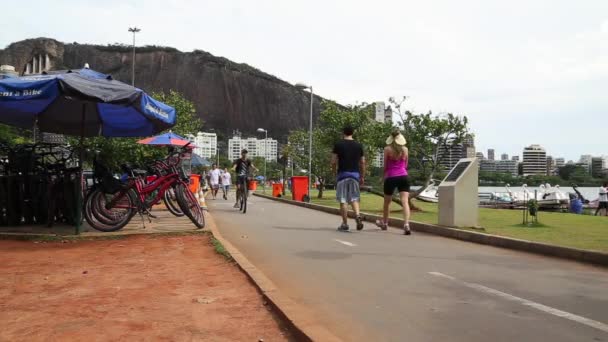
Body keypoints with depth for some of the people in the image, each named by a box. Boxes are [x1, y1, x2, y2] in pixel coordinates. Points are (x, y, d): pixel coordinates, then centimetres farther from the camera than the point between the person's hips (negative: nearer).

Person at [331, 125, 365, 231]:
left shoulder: (338, 145, 0)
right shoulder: (359, 145, 8)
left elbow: (334, 162, -3)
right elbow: (362, 163, 9)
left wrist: (335, 173, 10)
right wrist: (362, 177, 17)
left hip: (342, 174, -2)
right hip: (355, 174, 3)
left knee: (343, 200, 3)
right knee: (354, 198, 11)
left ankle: (345, 224, 5)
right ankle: (357, 215, -13)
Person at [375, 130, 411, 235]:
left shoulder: (387, 149, -4)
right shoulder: (405, 149, 4)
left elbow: (385, 166, 2)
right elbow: (406, 165, 15)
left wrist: (384, 177, 18)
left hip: (391, 178, -1)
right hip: (403, 177, 2)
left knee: (387, 203, 17)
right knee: (405, 201, -7)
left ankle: (384, 223, 35)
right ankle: (406, 224, -24)